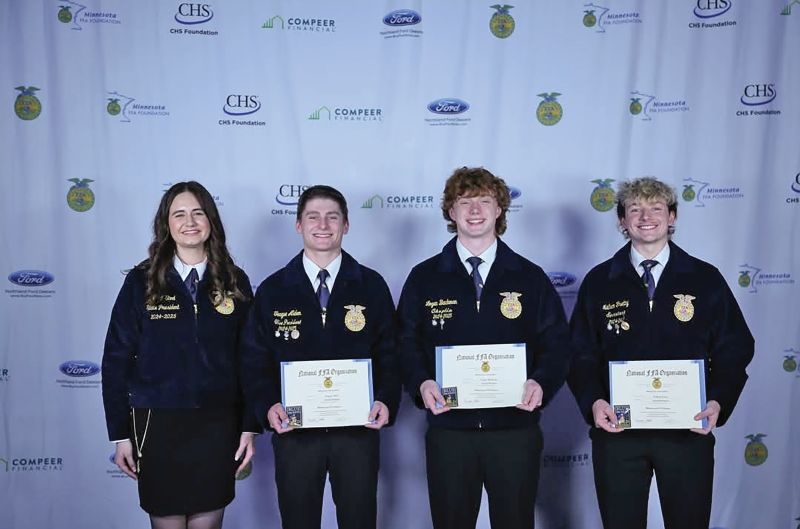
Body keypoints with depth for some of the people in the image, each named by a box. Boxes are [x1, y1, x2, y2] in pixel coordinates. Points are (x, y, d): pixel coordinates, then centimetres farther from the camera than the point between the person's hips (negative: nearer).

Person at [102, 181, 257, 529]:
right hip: (158, 425, -1)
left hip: (217, 426, 1)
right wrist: (120, 434, -3)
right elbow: (116, 360, 0)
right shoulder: (141, 282, -1)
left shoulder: (234, 282, 2)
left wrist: (249, 426, 1)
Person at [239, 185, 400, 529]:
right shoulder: (272, 291, 4)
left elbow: (389, 352, 2)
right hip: (294, 431, 0)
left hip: (359, 428, 0)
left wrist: (386, 401, -13)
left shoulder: (371, 285, 3)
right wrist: (268, 406, -13)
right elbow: (255, 361, 3)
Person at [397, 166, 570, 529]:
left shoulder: (530, 277, 6)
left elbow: (556, 344, 5)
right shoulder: (424, 278, 5)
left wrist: (541, 383, -13)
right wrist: (421, 383, -13)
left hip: (516, 428, 0)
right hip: (448, 428, 0)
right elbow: (407, 344, 5)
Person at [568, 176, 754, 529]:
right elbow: (581, 352, 3)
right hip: (617, 430, 0)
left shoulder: (706, 279, 4)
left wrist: (719, 401, -11)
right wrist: (593, 401, -13)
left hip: (688, 430, 0)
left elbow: (735, 348, 4)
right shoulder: (599, 281, 4)